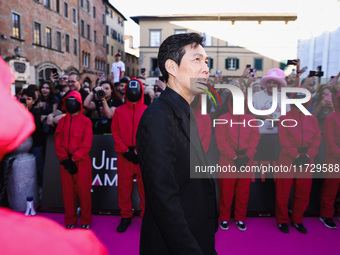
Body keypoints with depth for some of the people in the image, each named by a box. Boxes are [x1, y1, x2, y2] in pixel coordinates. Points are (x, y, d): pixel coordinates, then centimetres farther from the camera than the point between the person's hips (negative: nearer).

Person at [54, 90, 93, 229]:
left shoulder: (86, 121, 0)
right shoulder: (62, 121, 11)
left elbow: (86, 145, -7)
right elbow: (58, 141, 4)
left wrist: (74, 159, -13)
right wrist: (65, 159, -8)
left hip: (82, 162, -3)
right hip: (65, 162, 4)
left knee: (84, 191, 2)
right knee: (68, 191, 9)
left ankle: (85, 220, 18)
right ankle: (70, 220, 24)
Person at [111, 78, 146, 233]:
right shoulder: (119, 111, 8)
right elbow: (115, 132, 5)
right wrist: (125, 151, -6)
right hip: (124, 156, 2)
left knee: (144, 188, 4)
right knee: (124, 188, 9)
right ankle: (126, 217, 26)